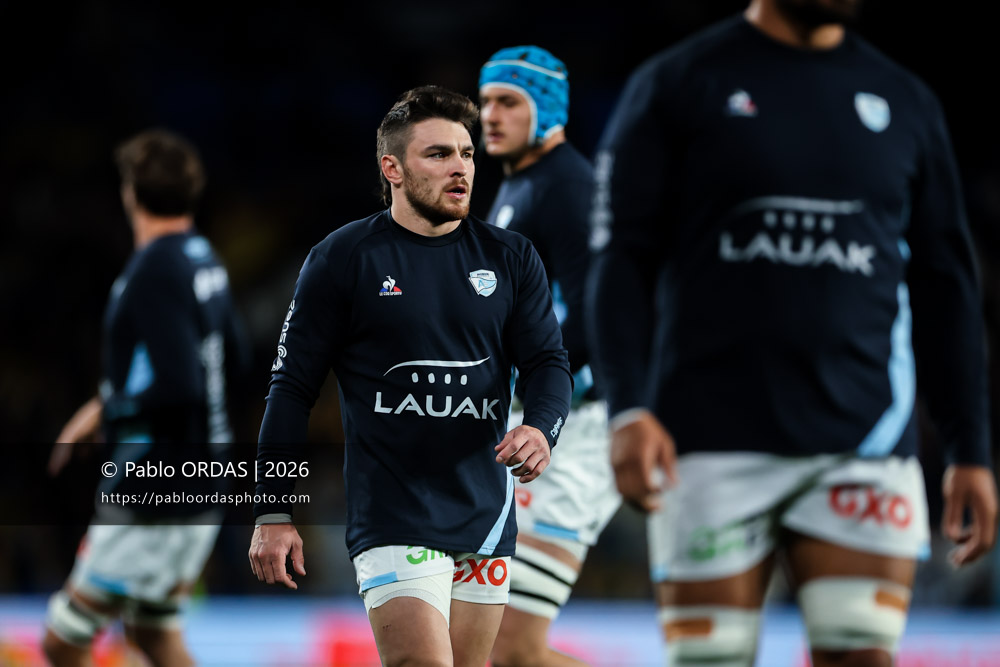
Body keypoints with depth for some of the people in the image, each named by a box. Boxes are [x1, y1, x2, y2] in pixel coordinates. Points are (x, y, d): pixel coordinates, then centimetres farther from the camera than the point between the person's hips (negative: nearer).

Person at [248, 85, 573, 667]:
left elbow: (548, 362, 9)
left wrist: (541, 429, -16)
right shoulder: (342, 259, -1)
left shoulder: (511, 259, 9)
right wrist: (274, 514, -4)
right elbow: (293, 387, 1)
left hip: (489, 517, 4)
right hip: (393, 520, -4)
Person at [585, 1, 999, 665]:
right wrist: (629, 410, -13)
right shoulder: (677, 84, 5)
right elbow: (622, 259, 0)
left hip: (865, 442, 2)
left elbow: (944, 287, 17)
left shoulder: (907, 104, 14)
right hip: (715, 442, -2)